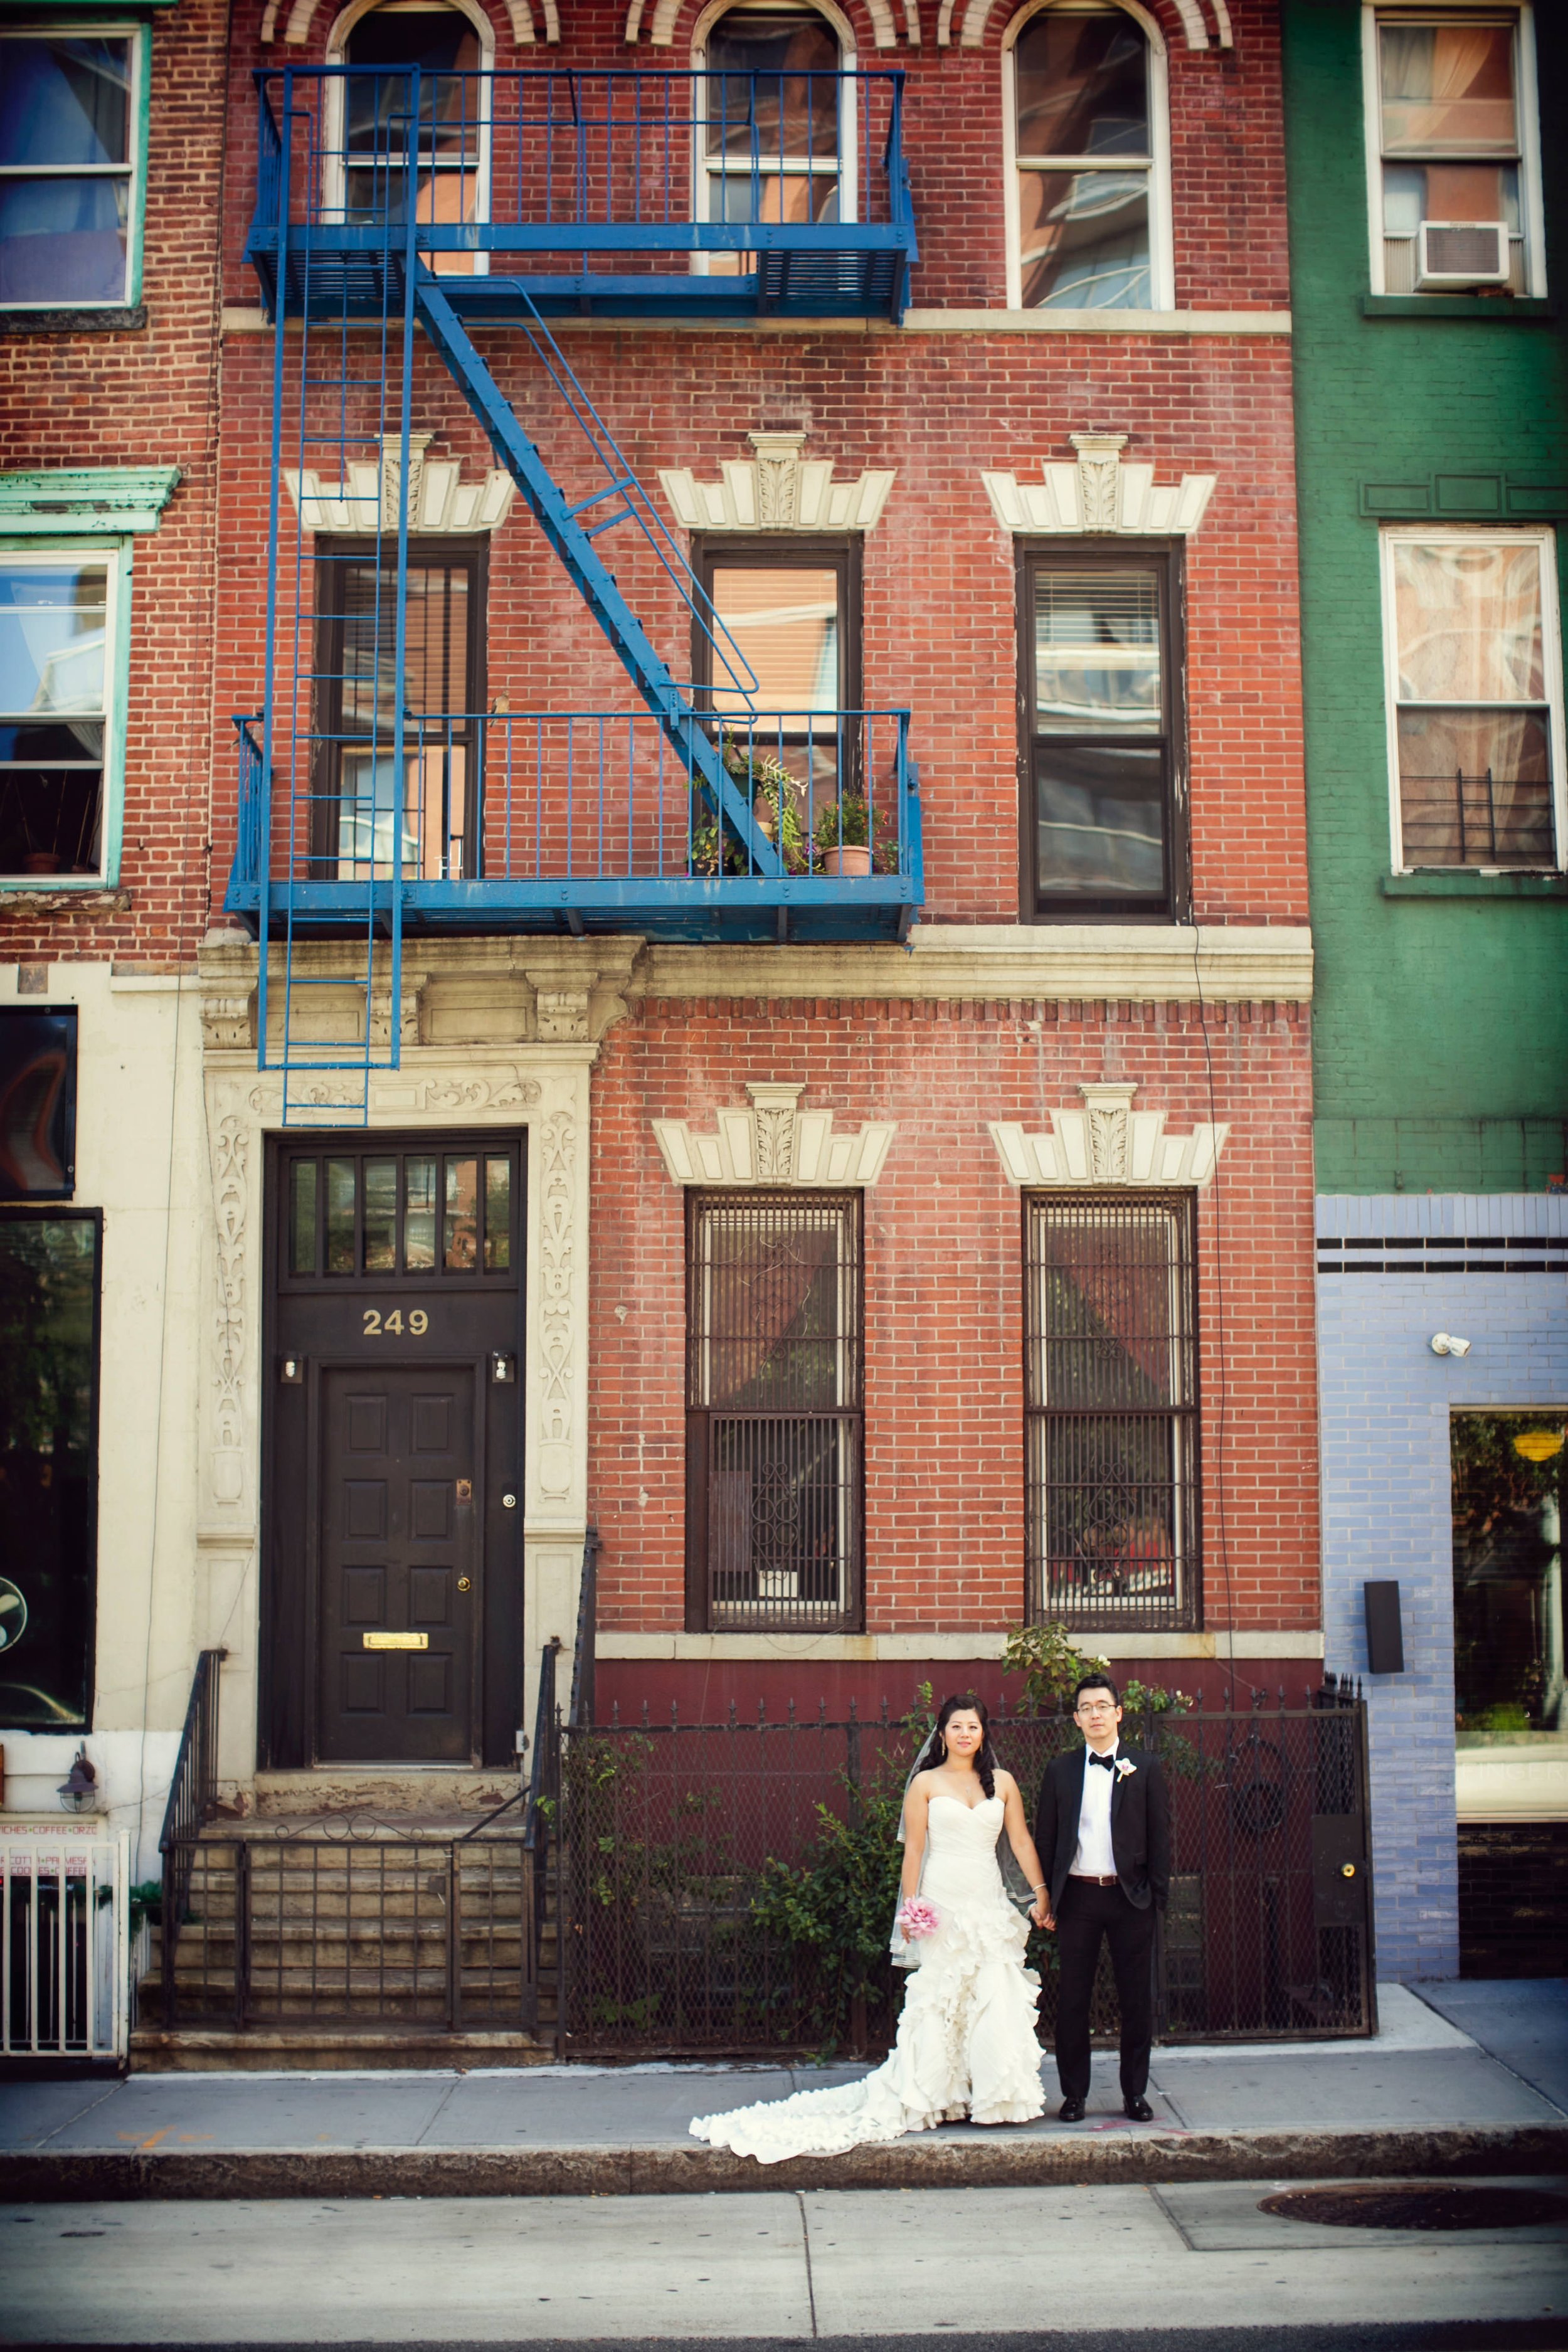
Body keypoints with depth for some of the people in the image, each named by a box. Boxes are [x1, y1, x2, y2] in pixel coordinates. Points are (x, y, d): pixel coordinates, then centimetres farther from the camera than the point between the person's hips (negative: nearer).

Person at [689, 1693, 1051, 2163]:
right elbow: (914, 1848, 0)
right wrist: (910, 1905, -5)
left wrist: (1040, 1892, 2)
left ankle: (993, 2094, 12)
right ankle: (930, 2096, 10)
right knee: (938, 1998, 0)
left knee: (996, 2000, 0)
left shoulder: (1003, 1783, 9)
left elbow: (1021, 1841, 8)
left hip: (990, 1904, 2)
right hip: (943, 1903, -2)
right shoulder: (926, 1784, 2)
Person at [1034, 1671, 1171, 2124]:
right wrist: (1046, 1899, 3)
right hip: (1077, 1896, 1)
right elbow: (1044, 1838, 8)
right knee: (1072, 2000, 4)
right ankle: (1073, 2094, 14)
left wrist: (1158, 1895, -4)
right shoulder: (1060, 1771, 6)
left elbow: (1160, 1834, 3)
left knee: (1137, 1999, 4)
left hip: (1130, 1897, -1)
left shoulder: (1145, 1767, 4)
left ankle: (1135, 2093, 15)